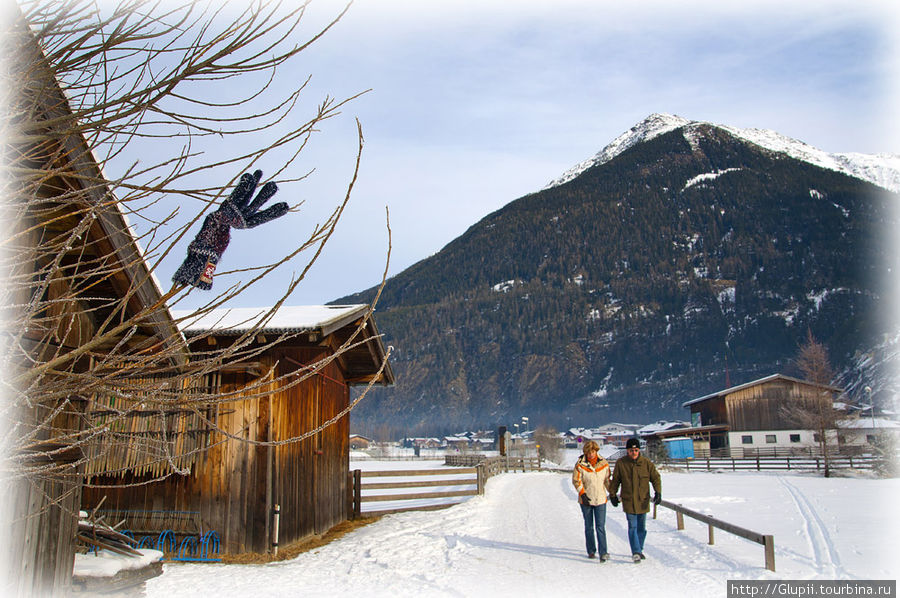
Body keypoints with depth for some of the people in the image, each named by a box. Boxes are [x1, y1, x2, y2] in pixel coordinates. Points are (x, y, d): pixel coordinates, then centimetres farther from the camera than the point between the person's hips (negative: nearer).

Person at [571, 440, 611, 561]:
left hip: (600, 499, 0)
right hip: (586, 500, 0)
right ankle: (591, 551, 21)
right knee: (589, 527, 10)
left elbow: (607, 479, 11)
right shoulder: (580, 464, -9)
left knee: (600, 526, -7)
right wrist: (582, 494, -14)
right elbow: (576, 480, -5)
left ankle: (603, 552, -7)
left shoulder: (604, 463, -1)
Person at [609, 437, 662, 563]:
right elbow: (615, 480, 9)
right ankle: (636, 552, -4)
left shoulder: (647, 463, -2)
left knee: (642, 528, 12)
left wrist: (658, 492, -10)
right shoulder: (621, 463, -2)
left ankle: (639, 550, 28)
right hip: (628, 501, -2)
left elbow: (656, 478, 3)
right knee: (632, 527, -7)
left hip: (643, 501, 2)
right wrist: (612, 495, 10)